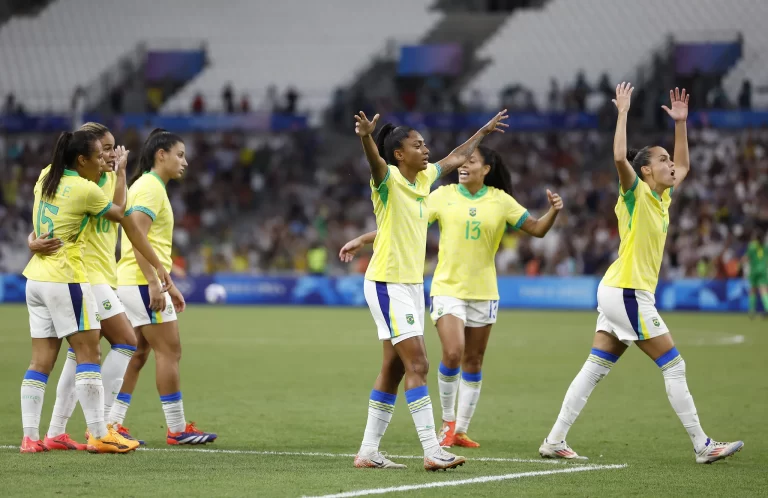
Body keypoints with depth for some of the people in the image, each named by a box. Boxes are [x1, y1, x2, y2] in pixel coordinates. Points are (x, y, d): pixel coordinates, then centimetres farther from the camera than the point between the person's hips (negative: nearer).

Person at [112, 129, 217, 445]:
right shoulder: (150, 187, -11)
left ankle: (113, 424, 8)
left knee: (137, 353, 10)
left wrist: (168, 286, 24)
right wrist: (154, 285, -24)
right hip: (143, 282, -10)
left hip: (132, 282, 10)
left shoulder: (150, 186, 19)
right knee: (169, 351, -6)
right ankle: (177, 429, -3)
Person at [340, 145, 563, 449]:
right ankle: (448, 422, 1)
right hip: (448, 288, -2)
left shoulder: (500, 201, 1)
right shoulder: (444, 196, -3)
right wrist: (363, 240, -5)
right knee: (452, 353, -18)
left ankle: (460, 430, 18)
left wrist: (553, 211, -17)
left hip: (483, 292, 2)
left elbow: (537, 229, 3)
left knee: (473, 361, 7)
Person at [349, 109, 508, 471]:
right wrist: (366, 137, -58)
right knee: (417, 366, -14)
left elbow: (455, 159, 29)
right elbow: (376, 161, -36)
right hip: (387, 284, -9)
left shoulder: (424, 178, 10)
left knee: (394, 370, 9)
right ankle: (432, 451, -16)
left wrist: (483, 132, 39)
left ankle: (368, 452, 14)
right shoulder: (388, 179, -13)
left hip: (413, 284, 9)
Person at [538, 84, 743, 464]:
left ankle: (554, 442, 5)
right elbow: (619, 157, -27)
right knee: (674, 367, -5)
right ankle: (702, 446, -1)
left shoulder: (662, 198, 15)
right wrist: (623, 113, -20)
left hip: (619, 292, 9)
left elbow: (683, 166, 31)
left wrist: (680, 122, 24)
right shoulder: (636, 193, -8)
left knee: (594, 369, 6)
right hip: (627, 292, -9)